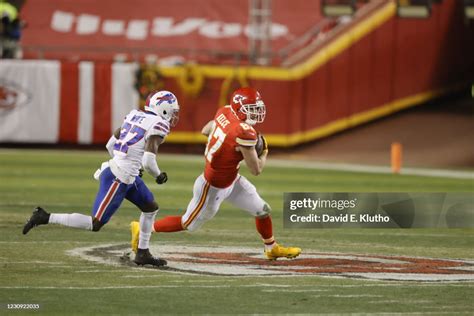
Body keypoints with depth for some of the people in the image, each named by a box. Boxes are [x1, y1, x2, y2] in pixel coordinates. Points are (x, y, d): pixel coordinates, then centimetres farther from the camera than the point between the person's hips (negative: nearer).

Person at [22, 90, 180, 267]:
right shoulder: (158, 126, -13)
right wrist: (158, 176, 1)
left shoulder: (135, 117, 12)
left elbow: (110, 145, 16)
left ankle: (142, 254, 26)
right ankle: (45, 218, -4)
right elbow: (148, 162, -20)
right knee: (95, 225, -3)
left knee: (151, 208, 21)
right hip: (118, 179, -9)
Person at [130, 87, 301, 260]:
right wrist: (264, 153, -3)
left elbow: (205, 130, 12)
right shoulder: (245, 133, -33)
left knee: (262, 210, 15)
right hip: (214, 187, -9)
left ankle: (272, 248, 38)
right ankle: (142, 230, 28)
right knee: (188, 224, 13)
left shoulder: (224, 112, -10)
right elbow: (256, 170, -22)